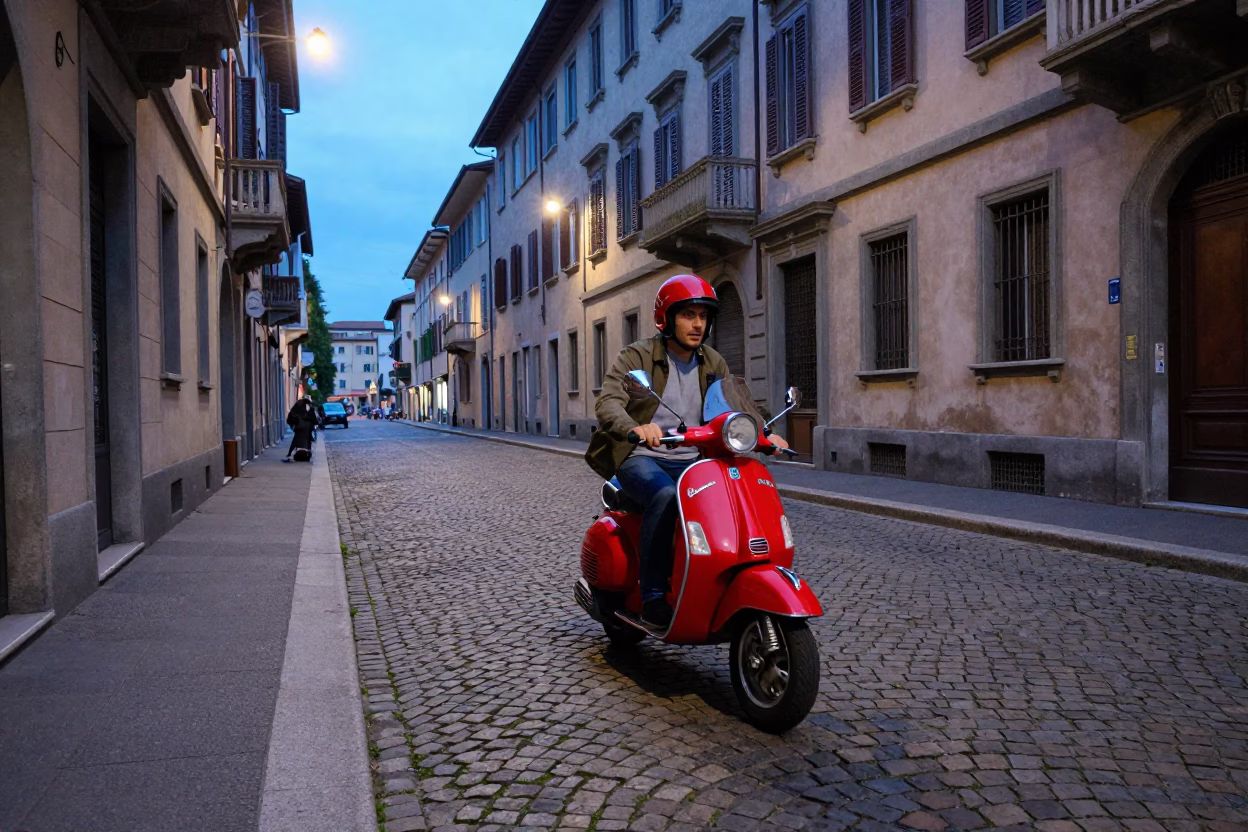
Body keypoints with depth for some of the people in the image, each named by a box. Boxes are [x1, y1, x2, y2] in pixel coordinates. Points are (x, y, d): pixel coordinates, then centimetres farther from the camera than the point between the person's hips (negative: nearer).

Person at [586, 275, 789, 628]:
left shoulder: (713, 365, 12)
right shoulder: (637, 356, -4)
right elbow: (607, 402, -18)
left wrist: (765, 434, -13)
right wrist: (635, 427, -40)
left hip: (689, 461, 5)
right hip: (641, 457, -5)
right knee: (666, 496, -36)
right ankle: (653, 598, -26)